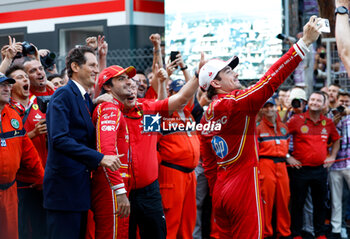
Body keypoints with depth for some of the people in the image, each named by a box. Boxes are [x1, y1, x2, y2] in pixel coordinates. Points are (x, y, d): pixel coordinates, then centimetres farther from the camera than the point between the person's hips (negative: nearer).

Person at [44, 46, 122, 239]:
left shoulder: (86, 99, 17)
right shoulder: (63, 95, -11)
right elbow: (59, 138, -23)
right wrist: (99, 158, -25)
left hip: (80, 184, 9)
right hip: (64, 185, -9)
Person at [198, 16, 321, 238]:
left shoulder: (206, 117, 11)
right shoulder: (236, 102, -12)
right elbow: (272, 79, -20)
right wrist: (305, 42, -20)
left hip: (220, 193, 8)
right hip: (243, 190, -8)